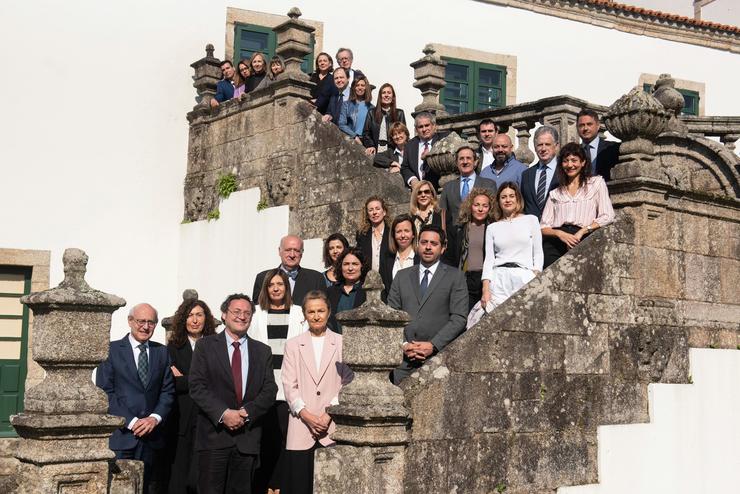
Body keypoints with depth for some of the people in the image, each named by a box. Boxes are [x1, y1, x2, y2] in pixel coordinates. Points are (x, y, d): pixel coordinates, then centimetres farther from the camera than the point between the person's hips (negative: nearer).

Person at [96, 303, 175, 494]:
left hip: (151, 434, 3)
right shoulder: (112, 350, 0)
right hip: (120, 434, -3)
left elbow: (168, 391, 9)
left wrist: (155, 418, -8)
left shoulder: (162, 352, 13)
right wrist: (131, 421, -12)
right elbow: (105, 392, -6)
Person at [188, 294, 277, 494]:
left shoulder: (263, 351, 13)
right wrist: (223, 413, -15)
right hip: (214, 434, -2)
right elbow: (197, 387, -4)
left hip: (248, 437, 3)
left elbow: (270, 391, 5)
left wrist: (246, 412, -11)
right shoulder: (205, 346, 5)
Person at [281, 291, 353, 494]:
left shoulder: (342, 343, 9)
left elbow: (347, 382, 3)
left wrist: (330, 413, -8)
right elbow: (289, 385, 5)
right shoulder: (293, 345, 13)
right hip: (301, 428, 1)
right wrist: (307, 415, -7)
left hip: (333, 428, -1)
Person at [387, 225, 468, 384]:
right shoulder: (402, 276, 17)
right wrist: (404, 344, -5)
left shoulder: (455, 276, 8)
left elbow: (459, 318, -1)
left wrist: (433, 345, -10)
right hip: (404, 358, 2)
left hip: (438, 355, -2)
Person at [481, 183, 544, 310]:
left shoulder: (531, 220, 12)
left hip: (524, 277, -1)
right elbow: (489, 259, 9)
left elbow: (538, 253, 9)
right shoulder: (492, 228, 15)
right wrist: (485, 289, -3)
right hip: (498, 279, 1)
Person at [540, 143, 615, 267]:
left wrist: (583, 231, -8)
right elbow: (543, 227, 13)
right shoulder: (555, 193, 23)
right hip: (555, 242, 2)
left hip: (582, 240, -1)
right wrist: (560, 233, -9)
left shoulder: (596, 183, 17)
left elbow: (607, 216, 5)